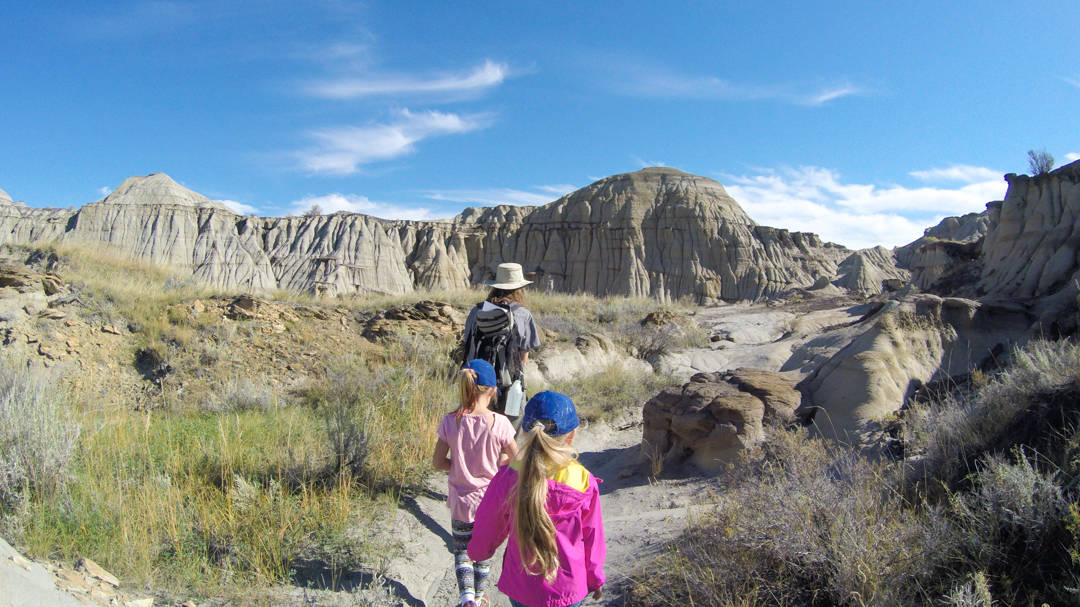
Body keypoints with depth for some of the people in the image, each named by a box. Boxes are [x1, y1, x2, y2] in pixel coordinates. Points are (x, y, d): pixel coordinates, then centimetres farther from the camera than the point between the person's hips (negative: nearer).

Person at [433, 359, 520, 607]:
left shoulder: (450, 421, -14)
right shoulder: (498, 423, -20)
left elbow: (438, 461, -8)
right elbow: (517, 459, -11)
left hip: (461, 502, 1)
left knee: (462, 551, 18)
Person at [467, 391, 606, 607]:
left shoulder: (507, 478, -17)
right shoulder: (584, 482, -18)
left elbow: (489, 525, -2)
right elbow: (592, 536, -5)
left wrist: (477, 552, 21)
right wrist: (595, 579, 13)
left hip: (520, 589, 1)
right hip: (568, 589, -1)